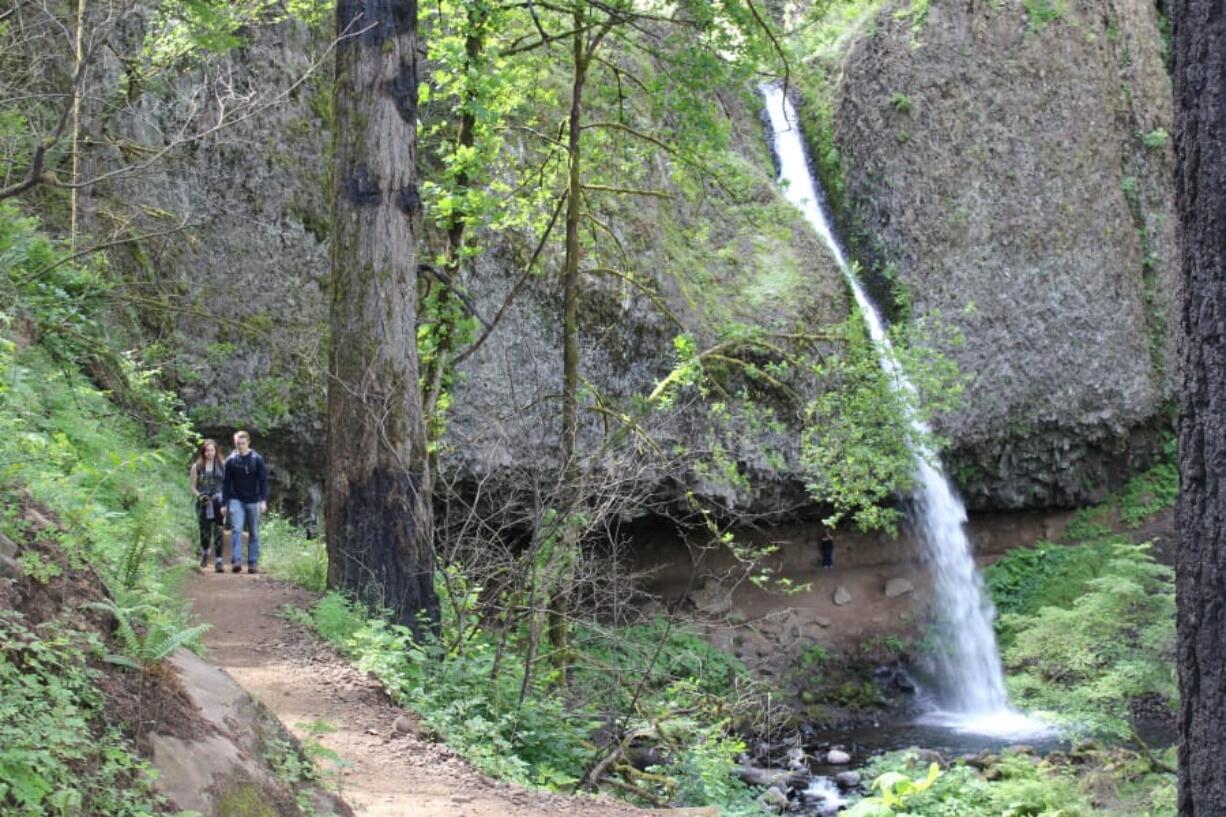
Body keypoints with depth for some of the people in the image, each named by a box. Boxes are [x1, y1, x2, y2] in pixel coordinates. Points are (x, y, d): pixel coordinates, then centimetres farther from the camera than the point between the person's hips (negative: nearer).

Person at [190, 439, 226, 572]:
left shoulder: (222, 466, 7)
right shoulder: (197, 466, 7)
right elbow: (193, 487, 9)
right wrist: (199, 495, -10)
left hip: (218, 503, 0)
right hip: (203, 504, 0)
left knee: (218, 532, -8)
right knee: (205, 533, 0)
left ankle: (218, 561, -6)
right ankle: (204, 553, 30)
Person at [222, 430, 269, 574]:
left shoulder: (257, 459, -1)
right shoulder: (230, 460, 2)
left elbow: (263, 481, -2)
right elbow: (226, 483, 6)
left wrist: (264, 501, -12)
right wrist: (225, 503, 2)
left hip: (253, 501, 0)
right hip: (236, 500, 0)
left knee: (254, 533, 3)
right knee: (236, 529, -15)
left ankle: (253, 563, 8)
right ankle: (236, 561, -21)